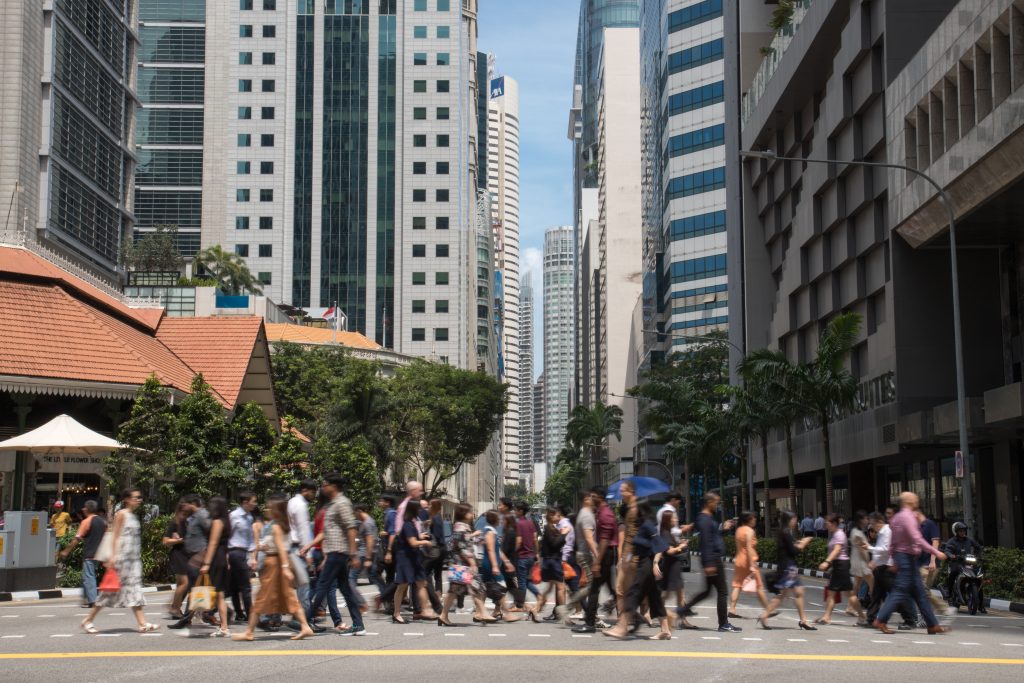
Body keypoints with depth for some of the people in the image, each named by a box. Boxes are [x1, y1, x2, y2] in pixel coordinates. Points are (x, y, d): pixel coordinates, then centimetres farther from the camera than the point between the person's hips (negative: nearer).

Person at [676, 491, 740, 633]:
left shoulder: (709, 518, 16)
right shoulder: (705, 519, -16)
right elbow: (706, 542, -22)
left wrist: (723, 528, 18)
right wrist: (709, 564, -25)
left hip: (713, 559, 10)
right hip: (713, 559, -10)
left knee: (707, 590, 17)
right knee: (722, 592, -3)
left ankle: (683, 609, 18)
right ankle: (724, 624, 2)